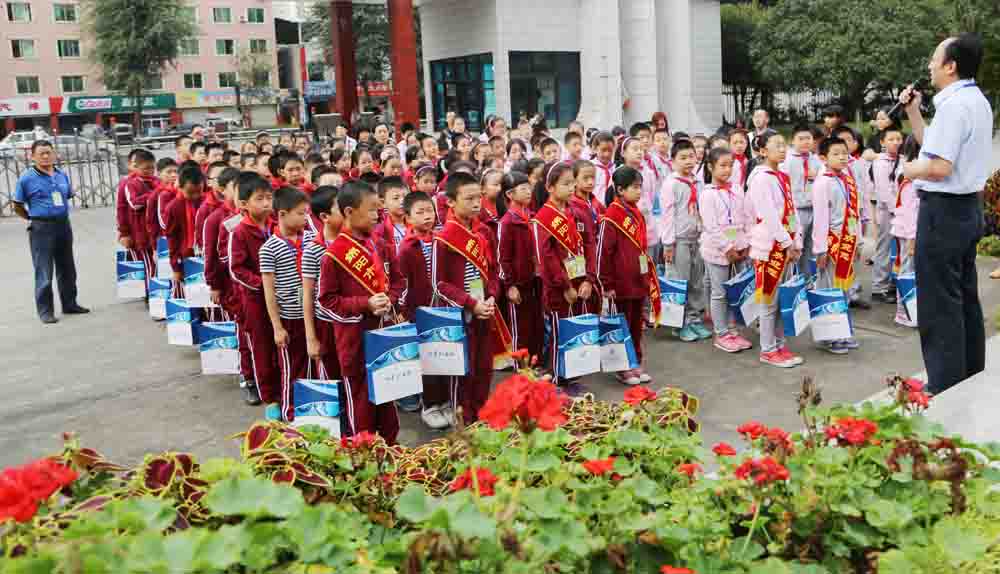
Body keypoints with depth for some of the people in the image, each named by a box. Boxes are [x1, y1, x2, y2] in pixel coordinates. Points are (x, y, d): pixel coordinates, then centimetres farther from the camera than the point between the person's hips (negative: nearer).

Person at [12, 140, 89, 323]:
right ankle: (45, 311, 6)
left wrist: (58, 215, 15)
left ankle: (70, 304, 27)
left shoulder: (62, 175, 7)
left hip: (64, 225, 5)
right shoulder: (26, 179, -7)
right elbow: (18, 207, 0)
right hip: (41, 229, -5)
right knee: (44, 272, -2)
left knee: (67, 269, 14)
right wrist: (35, 219, 6)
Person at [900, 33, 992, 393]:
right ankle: (971, 377, 28)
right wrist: (913, 111, 12)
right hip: (968, 207, 11)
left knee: (939, 304, -4)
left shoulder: (954, 104, -19)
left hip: (944, 209, -11)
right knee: (964, 296, 17)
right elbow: (933, 144, 16)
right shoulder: (976, 101, 14)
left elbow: (939, 167, -25)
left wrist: (908, 169, -7)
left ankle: (946, 388, 1)